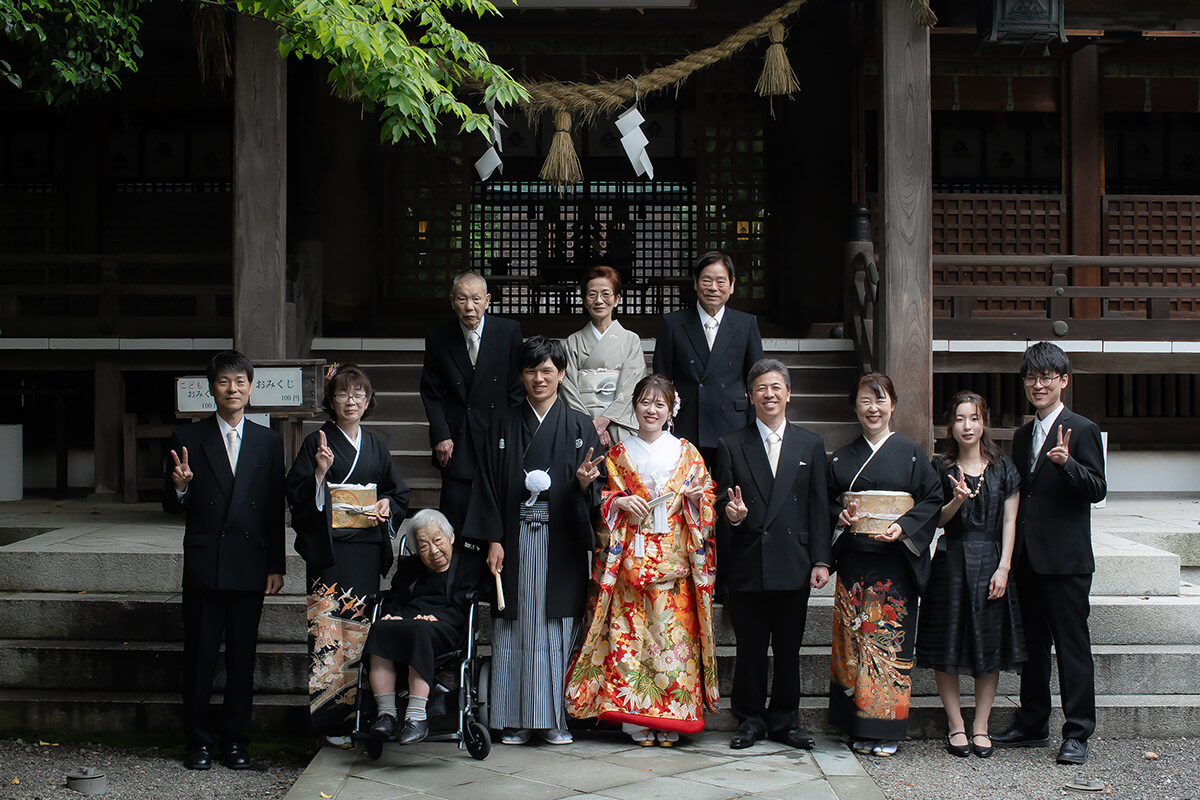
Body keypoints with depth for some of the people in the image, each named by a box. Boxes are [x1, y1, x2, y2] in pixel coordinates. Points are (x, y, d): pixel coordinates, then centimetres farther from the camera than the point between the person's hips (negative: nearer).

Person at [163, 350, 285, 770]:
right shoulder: (188, 438, 3)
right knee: (199, 658, 4)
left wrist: (276, 566, 3)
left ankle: (237, 742, 16)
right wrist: (180, 487, -20)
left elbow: (276, 510, 8)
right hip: (204, 566, -1)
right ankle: (198, 742, 16)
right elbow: (172, 507, 3)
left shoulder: (269, 441, 8)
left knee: (243, 658, 6)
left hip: (250, 566, 1)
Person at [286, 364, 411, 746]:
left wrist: (386, 505, -1)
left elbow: (399, 493, 19)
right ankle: (331, 722, -6)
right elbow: (297, 496, -2)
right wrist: (320, 472, -18)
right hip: (329, 549, -4)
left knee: (359, 630, 3)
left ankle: (357, 714, 9)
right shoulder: (317, 442, 3)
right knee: (328, 632, -9)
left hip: (367, 549, 4)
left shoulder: (376, 446, 16)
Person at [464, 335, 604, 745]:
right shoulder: (504, 426, 9)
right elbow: (489, 485, 6)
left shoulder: (579, 427, 7)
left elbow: (596, 492, 5)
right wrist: (493, 540, -3)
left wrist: (584, 482, -19)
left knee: (557, 627, -1)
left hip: (561, 541, -1)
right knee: (516, 626, 1)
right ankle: (516, 719, 7)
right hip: (516, 539, 1)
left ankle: (555, 718, 6)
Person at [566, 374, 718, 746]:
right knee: (630, 634, -5)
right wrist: (621, 502, -8)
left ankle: (670, 720, 1)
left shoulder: (686, 452, 11)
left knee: (673, 631, -5)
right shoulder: (619, 454, 11)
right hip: (631, 558, 0)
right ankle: (636, 719, 0)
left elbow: (708, 498, 12)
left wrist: (696, 496, -8)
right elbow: (601, 499, 11)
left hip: (674, 558, 0)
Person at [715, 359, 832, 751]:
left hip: (794, 566, 1)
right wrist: (732, 516, -17)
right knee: (750, 649, 4)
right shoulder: (731, 446, 7)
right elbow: (724, 506, 6)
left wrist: (821, 560, 0)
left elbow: (819, 507, 6)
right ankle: (750, 721, 16)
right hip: (748, 567, -1)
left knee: (789, 649, 7)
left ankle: (784, 722, 18)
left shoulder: (811, 445, 9)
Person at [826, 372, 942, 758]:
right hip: (853, 563, 2)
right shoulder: (841, 459, 12)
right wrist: (842, 518, -7)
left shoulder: (911, 454, 5)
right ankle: (857, 726, 7)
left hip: (896, 561, -2)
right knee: (853, 639, -1)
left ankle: (885, 729, 4)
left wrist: (904, 527, -13)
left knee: (890, 639, -4)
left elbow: (933, 499, 2)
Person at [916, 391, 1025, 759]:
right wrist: (958, 500, -17)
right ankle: (956, 727, 9)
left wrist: (1003, 568, -7)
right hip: (951, 563, 0)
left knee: (990, 645, 3)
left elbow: (1009, 522, 3)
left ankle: (981, 727, 11)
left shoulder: (1003, 468, 6)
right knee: (947, 648, -1)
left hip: (991, 561, 0)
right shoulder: (941, 468, 5)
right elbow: (938, 520, 3)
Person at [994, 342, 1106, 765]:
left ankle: (1077, 734, 1)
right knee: (1032, 643, 13)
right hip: (1027, 558, 7)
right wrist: (1011, 554, 13)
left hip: (1065, 559, -7)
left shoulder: (1082, 430, -5)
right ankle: (1032, 725, 23)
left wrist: (1067, 464, -29)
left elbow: (1097, 490, -12)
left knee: (1072, 645, -4)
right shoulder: (1022, 436, 16)